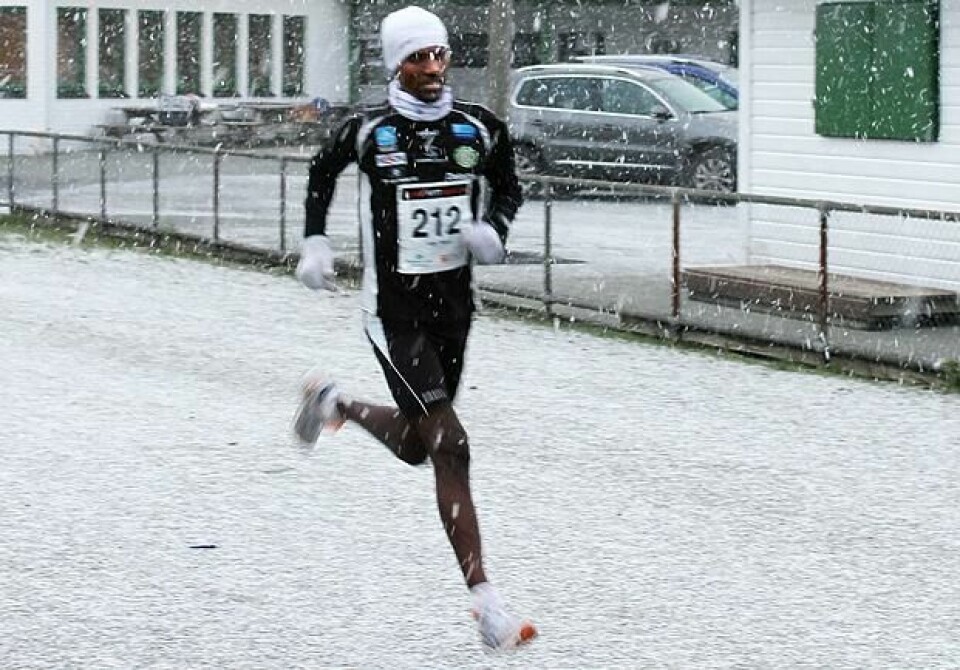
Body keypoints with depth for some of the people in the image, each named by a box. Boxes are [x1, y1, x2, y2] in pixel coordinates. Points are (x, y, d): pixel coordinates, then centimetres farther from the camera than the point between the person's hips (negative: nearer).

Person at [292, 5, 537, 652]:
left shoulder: (479, 127, -1)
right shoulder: (371, 131, -7)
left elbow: (508, 186, 16)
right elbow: (323, 172, 14)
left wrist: (494, 229, -4)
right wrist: (315, 243, 10)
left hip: (454, 301, 5)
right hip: (394, 308, -5)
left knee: (414, 444, 18)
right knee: (451, 447, -14)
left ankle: (334, 404, 50)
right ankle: (485, 599, -14)